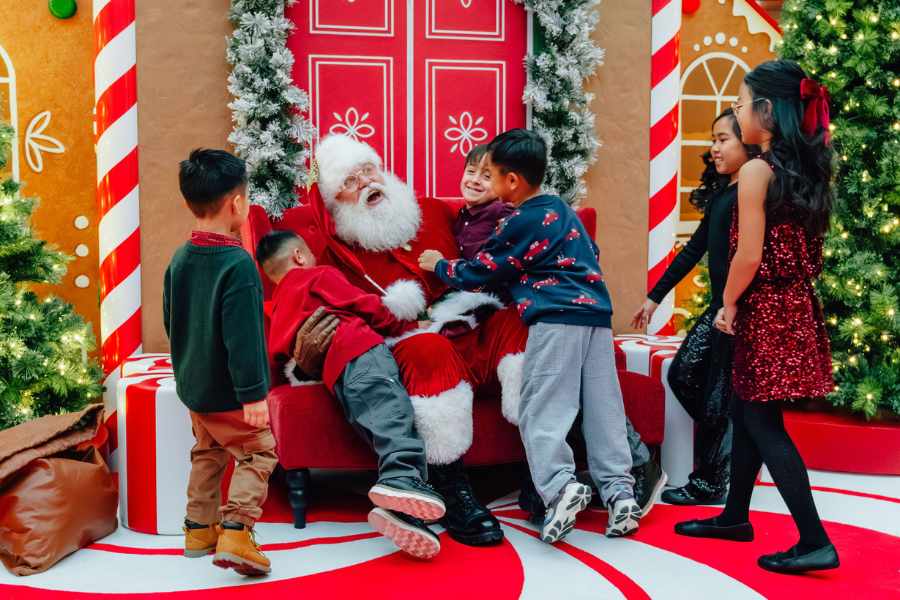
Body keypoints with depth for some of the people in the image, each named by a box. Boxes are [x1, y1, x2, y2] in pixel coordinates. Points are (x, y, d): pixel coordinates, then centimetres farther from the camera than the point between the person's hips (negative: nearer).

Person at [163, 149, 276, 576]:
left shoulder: (179, 259, 4)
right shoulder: (237, 264, -22)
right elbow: (242, 337, -25)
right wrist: (254, 394, -21)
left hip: (192, 386, 8)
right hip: (226, 393, -8)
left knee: (207, 454, 23)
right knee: (258, 454, 3)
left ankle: (199, 529, 30)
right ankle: (234, 533, -6)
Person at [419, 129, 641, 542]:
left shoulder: (521, 222, -2)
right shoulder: (563, 210, 22)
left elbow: (477, 273, 2)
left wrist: (439, 265, 21)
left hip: (556, 319, -8)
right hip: (597, 315, 8)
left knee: (541, 409, -6)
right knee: (602, 407, 6)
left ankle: (560, 486, -19)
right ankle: (619, 489, 3)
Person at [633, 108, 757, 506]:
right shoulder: (720, 193, 15)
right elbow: (696, 248, 20)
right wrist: (655, 297, 22)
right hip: (720, 306, 9)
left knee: (720, 392, -1)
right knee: (682, 374, 10)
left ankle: (708, 484, 12)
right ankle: (727, 443, 23)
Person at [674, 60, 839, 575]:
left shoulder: (756, 171, -16)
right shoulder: (808, 171, 8)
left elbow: (749, 254, -19)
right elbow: (809, 247, 11)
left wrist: (728, 303, -5)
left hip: (765, 309, -9)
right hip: (798, 303, 9)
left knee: (763, 424, -1)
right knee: (747, 413, 18)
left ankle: (816, 542, 1)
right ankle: (736, 517, 31)